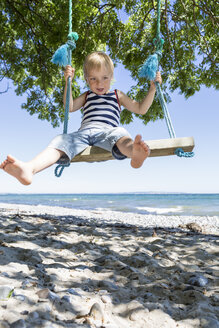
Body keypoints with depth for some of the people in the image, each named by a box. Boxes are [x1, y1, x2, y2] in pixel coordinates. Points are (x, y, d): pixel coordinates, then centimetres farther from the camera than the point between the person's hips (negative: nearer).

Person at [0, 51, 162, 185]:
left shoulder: (118, 95, 31)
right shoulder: (87, 96, 35)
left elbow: (141, 109, 29)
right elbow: (70, 107, 21)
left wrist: (153, 89, 21)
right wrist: (68, 82, 15)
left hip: (107, 131, -1)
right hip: (84, 131, 2)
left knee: (120, 134, -39)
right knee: (62, 140, -30)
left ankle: (135, 153, -75)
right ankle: (29, 168, -54)